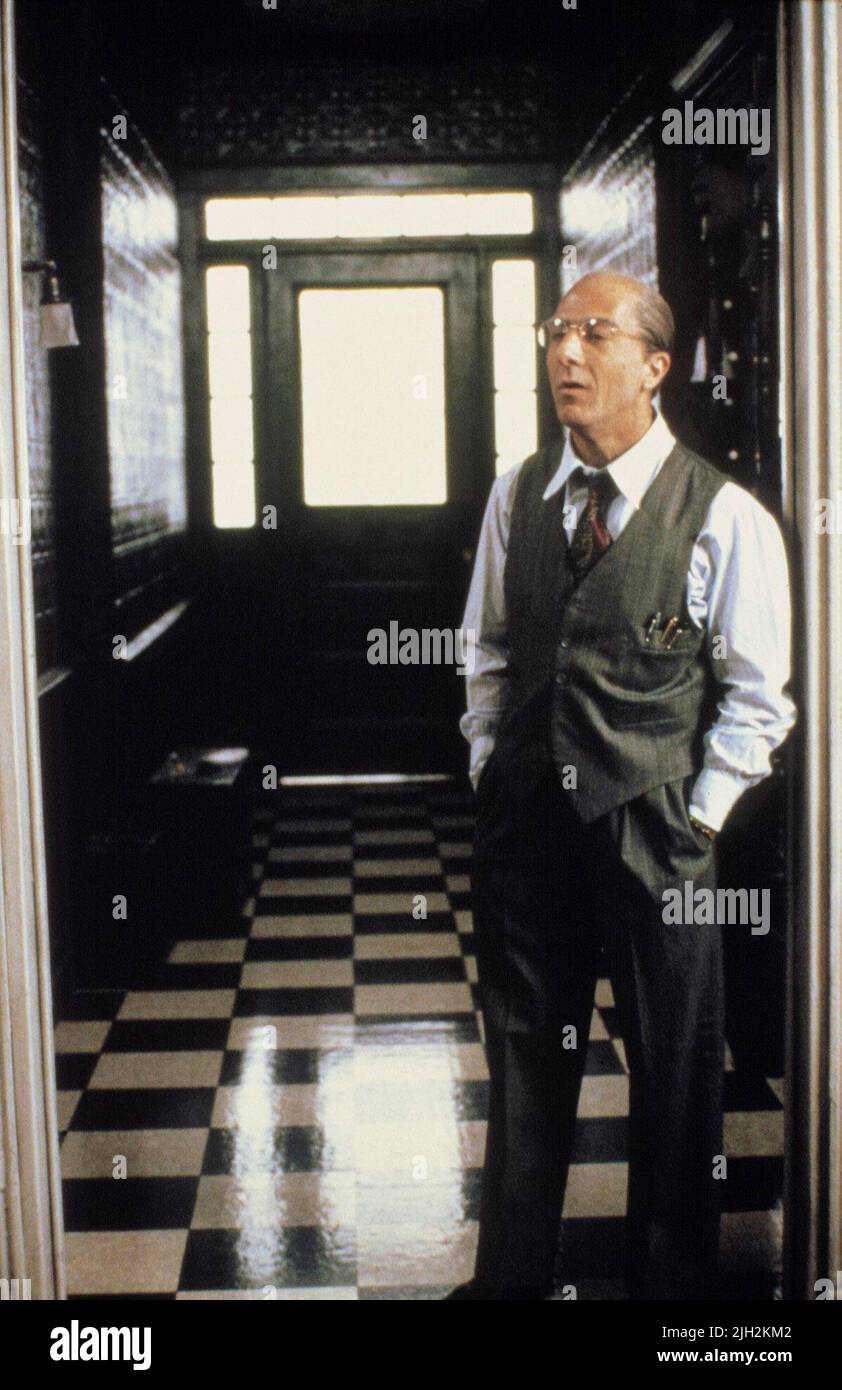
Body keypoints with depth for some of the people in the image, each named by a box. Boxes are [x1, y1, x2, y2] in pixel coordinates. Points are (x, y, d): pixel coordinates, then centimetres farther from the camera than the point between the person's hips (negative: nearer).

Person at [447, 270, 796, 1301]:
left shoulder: (725, 517, -9)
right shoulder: (516, 496, 4)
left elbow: (758, 699, -4)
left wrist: (695, 814, -7)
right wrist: (488, 764, 9)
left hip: (653, 832, -4)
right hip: (523, 823, 4)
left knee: (674, 1072, 9)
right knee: (523, 1060, 16)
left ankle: (669, 1282, 29)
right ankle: (510, 1274, 33)